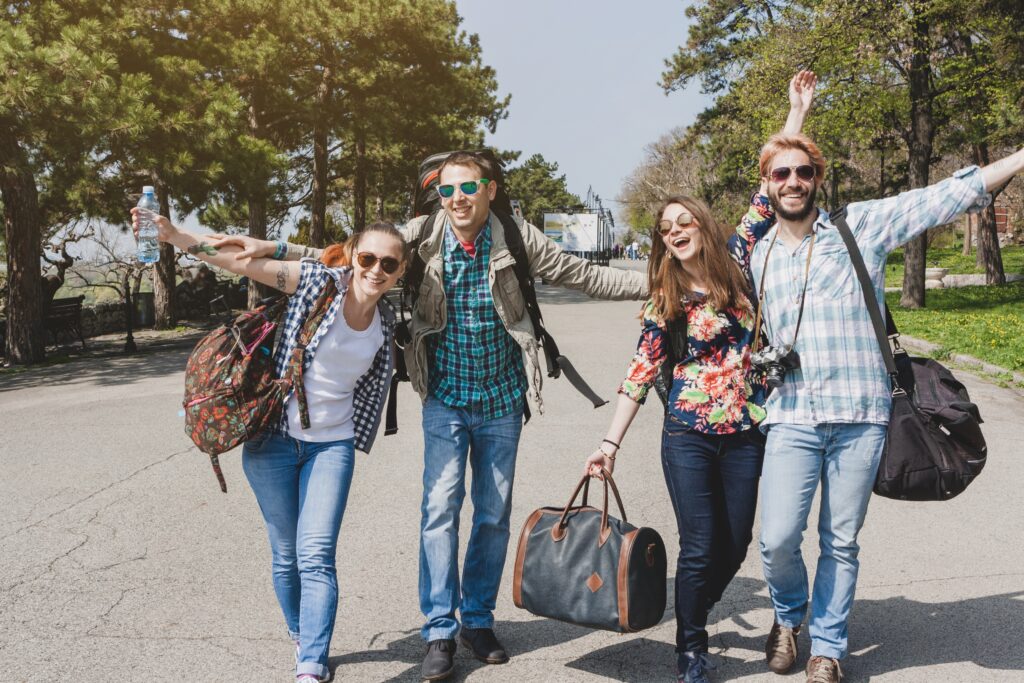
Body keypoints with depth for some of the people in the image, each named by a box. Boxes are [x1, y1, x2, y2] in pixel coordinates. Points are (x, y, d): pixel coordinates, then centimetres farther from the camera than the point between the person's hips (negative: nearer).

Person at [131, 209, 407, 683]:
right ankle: (303, 639, 30)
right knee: (286, 554, 9)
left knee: (316, 555, -8)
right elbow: (238, 260, -17)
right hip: (273, 438, -2)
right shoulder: (317, 281, -11)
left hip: (332, 445, 2)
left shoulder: (385, 321, 2)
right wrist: (172, 234, -25)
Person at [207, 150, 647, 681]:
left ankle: (478, 619, 26)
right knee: (440, 507, -8)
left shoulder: (517, 238, -7)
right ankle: (440, 631, 5)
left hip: (501, 399, 1)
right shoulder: (420, 236, -8)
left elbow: (581, 275, 0)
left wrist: (657, 282, -3)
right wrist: (275, 250, -11)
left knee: (494, 514, 9)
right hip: (446, 399, -1)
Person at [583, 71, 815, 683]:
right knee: (700, 548, -2)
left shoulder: (737, 263, 3)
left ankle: (695, 615, 35)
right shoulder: (665, 302, -1)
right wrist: (611, 442, -7)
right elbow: (641, 374, -2)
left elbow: (769, 197, 3)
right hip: (689, 433, -2)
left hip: (747, 431, 2)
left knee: (736, 544, 8)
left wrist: (798, 113, 2)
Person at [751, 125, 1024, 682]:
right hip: (791, 416, 2)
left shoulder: (861, 224, 3)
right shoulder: (759, 257, 13)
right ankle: (788, 616, 24)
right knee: (778, 539, -7)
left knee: (841, 544, 7)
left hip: (860, 416, -1)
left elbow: (948, 196, -1)